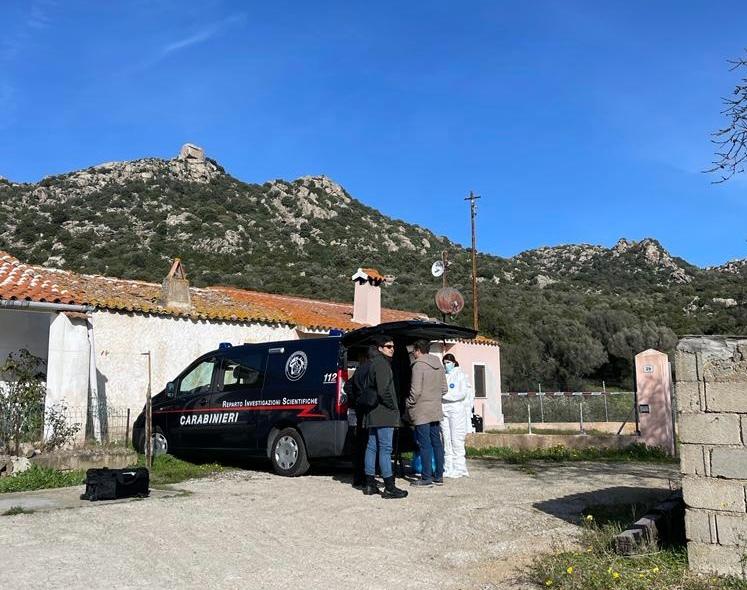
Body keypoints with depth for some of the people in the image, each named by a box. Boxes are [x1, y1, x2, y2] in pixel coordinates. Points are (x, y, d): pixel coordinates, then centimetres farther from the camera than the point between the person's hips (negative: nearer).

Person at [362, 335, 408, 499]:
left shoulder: (375, 363, 19)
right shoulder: (382, 364, -13)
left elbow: (367, 388, 23)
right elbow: (383, 390, -23)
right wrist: (393, 406, -10)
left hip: (373, 413, 11)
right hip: (384, 413, -11)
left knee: (372, 447, 11)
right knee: (385, 448, -9)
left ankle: (370, 484, 18)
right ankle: (389, 488, -7)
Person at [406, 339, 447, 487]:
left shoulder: (419, 365, -13)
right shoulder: (438, 365, 11)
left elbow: (416, 390, -18)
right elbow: (444, 389, 14)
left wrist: (409, 405, -5)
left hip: (421, 411, -7)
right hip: (436, 411, 8)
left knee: (425, 444, -4)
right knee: (436, 443, 11)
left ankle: (427, 477, 0)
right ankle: (439, 476, 16)